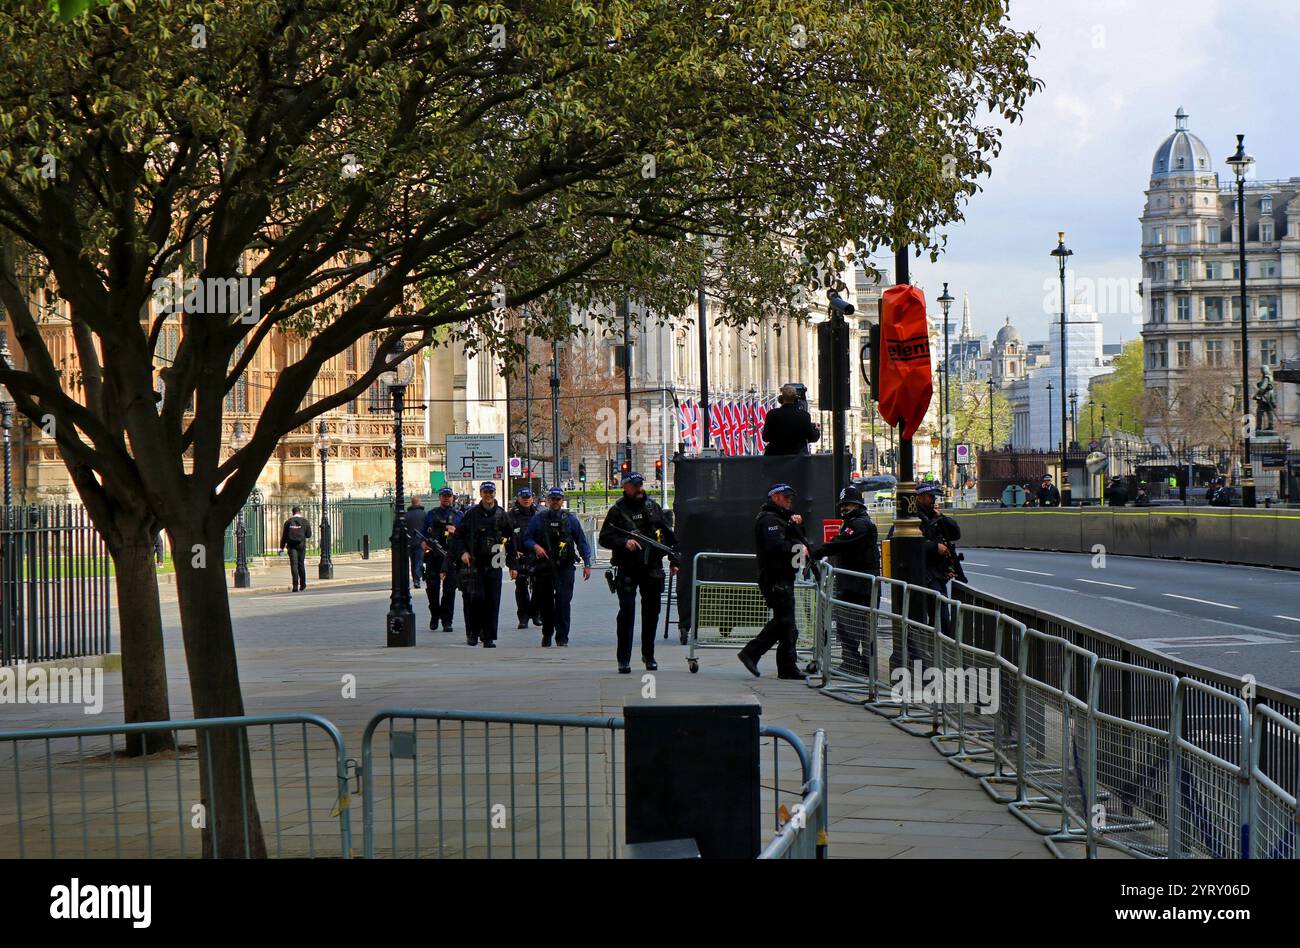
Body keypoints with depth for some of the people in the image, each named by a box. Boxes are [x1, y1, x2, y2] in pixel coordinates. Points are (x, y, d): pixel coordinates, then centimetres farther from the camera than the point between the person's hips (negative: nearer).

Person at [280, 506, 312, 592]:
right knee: (301, 564, 13)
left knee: (294, 565, -5)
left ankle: (295, 586, -15)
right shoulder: (305, 521, 1)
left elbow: (284, 535, 3)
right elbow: (309, 535, 2)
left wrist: (282, 547, 7)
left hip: (291, 545, 0)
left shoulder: (288, 522, 4)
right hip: (301, 545, 0)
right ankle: (302, 585, 21)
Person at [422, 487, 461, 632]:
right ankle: (434, 615, 18)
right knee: (432, 587, -2)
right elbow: (422, 532, 14)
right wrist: (423, 542, -5)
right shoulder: (431, 514, 14)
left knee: (449, 589, -3)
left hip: (451, 556, -1)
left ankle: (447, 621, 2)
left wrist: (456, 531, -11)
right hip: (433, 555, 1)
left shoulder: (459, 516, 11)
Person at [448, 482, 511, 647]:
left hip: (493, 564, 2)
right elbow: (457, 536, 8)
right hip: (473, 562, -2)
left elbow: (511, 537, 15)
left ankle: (489, 637, 6)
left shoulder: (502, 515, 9)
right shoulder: (471, 514, 5)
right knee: (474, 598, -9)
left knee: (492, 601, 0)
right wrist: (462, 552, -8)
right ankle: (472, 634, 7)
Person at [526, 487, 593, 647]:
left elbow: (581, 542, 9)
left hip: (565, 567, -1)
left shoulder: (570, 519, 7)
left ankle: (562, 637, -9)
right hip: (543, 566, 1)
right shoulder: (538, 519, 7)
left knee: (563, 601, -12)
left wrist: (587, 564, 4)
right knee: (545, 602, 7)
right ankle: (547, 635, 24)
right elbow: (527, 538, 9)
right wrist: (535, 546, -13)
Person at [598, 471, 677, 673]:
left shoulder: (653, 507, 12)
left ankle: (648, 655, 24)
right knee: (627, 612, -10)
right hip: (627, 569, -4)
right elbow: (604, 538, -4)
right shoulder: (618, 511, 0)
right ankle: (624, 659, -6)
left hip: (652, 567, 4)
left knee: (651, 612, 10)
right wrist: (624, 542, -19)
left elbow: (668, 534, 17)